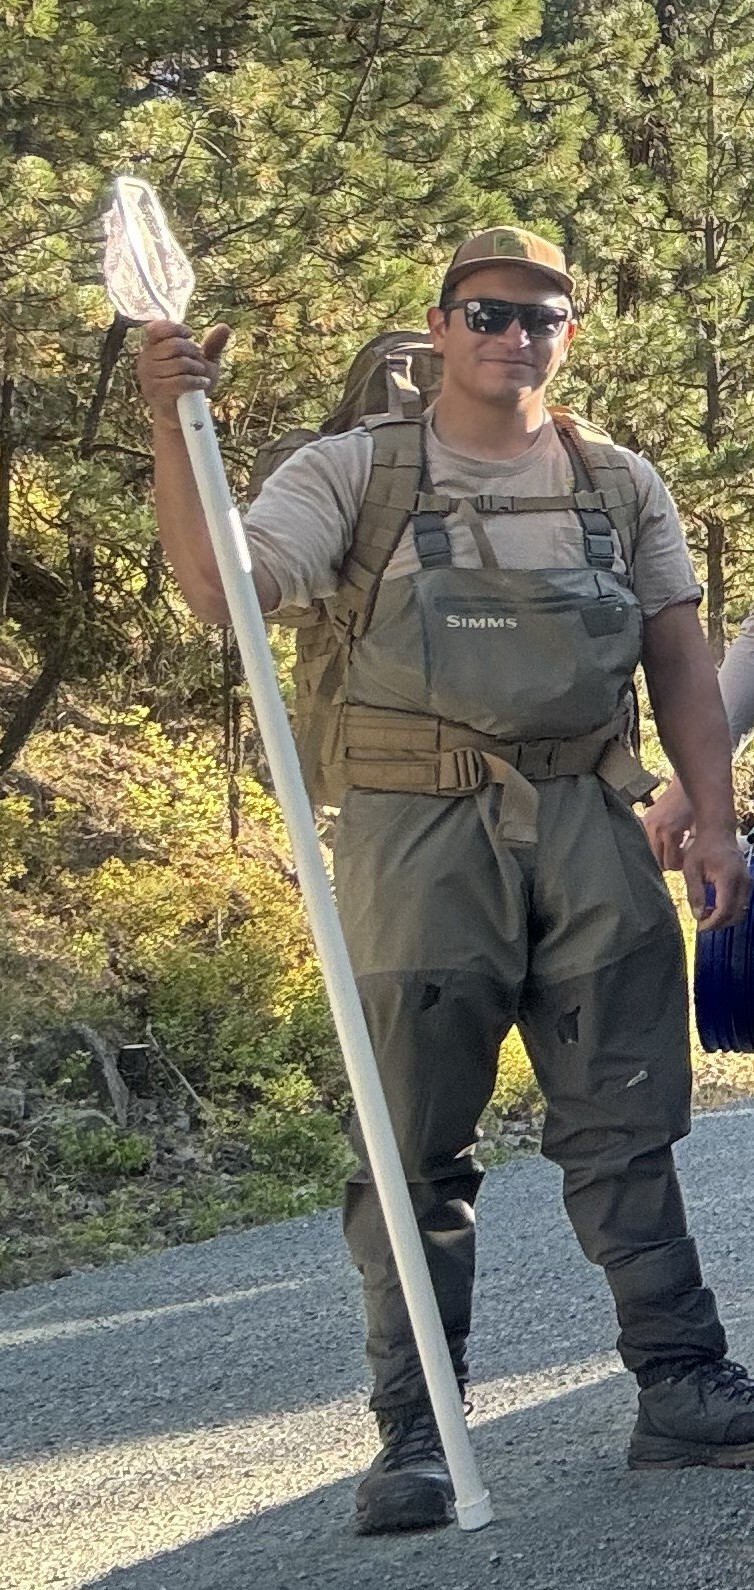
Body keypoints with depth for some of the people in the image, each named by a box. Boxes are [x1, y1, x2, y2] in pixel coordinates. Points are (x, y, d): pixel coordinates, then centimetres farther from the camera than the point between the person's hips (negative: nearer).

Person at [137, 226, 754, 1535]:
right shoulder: (354, 475, 4)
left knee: (626, 1126, 6)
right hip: (420, 831, -2)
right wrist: (173, 430, -22)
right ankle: (415, 1433, 4)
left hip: (590, 832, 3)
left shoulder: (622, 487, 15)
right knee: (417, 1143, -1)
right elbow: (220, 589, -10)